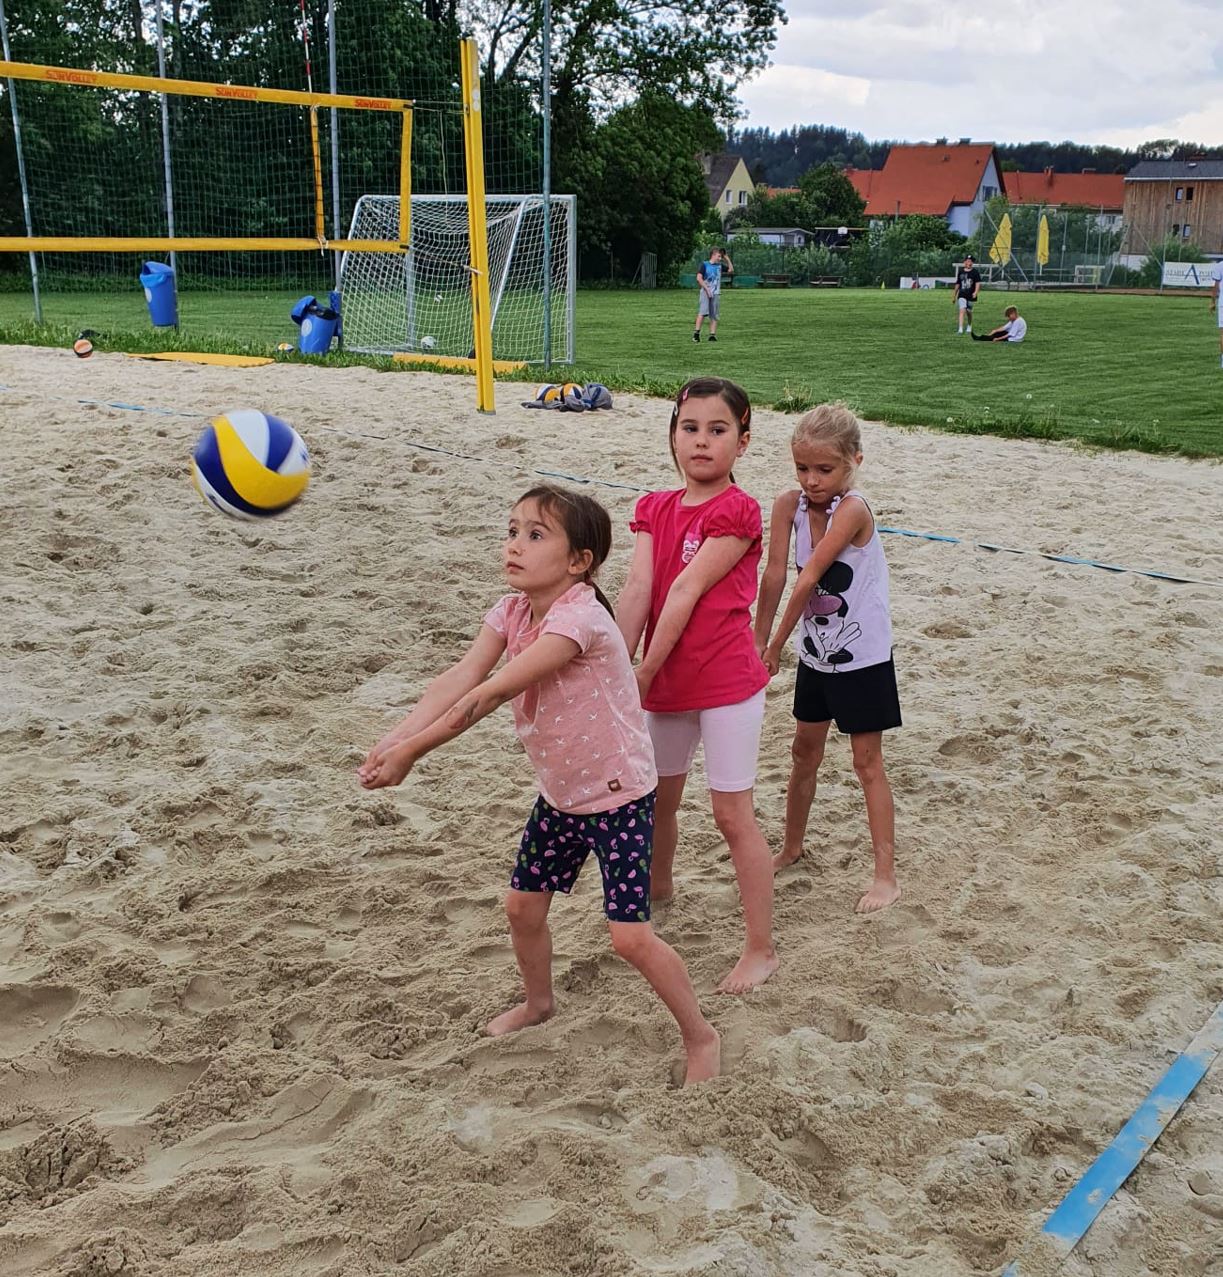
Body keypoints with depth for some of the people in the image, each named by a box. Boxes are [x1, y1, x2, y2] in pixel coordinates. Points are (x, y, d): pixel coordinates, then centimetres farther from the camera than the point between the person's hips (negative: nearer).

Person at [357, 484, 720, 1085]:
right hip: (560, 792, 8)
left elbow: (494, 692, -33)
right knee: (522, 905, 17)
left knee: (630, 935, -9)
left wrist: (413, 751, -32)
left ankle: (701, 1035, 14)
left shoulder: (579, 617, -29)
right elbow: (458, 679, -16)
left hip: (619, 793, -8)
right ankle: (538, 1002, 46)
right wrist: (394, 738, -30)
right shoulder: (512, 612, -3)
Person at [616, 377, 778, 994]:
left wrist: (644, 673, -19)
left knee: (733, 814, -2)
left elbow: (686, 591, -17)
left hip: (727, 685, -6)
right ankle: (658, 886, 51)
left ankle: (761, 948, 11)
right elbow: (638, 587, -7)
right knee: (658, 798, 22)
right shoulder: (654, 509, 6)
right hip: (667, 683, 7)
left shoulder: (738, 511, -13)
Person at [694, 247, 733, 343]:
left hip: (716, 293, 5)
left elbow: (731, 270, 20)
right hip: (705, 292, -5)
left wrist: (727, 259, 11)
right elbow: (699, 278, -9)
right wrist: (707, 289, -15)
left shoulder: (720, 266, 15)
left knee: (714, 315, 1)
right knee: (703, 312, -17)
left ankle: (712, 335, 2)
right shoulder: (704, 265, 0)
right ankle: (696, 333, -16)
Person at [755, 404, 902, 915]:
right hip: (816, 655, 6)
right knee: (805, 752, 19)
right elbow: (775, 575, -12)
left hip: (863, 657, -6)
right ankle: (791, 847, 38)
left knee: (867, 762, 1)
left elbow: (808, 580, -26)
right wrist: (758, 640, -13)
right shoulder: (789, 504, -9)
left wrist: (776, 645, -21)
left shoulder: (852, 509, -25)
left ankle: (886, 874, 11)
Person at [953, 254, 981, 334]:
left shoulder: (975, 272, -1)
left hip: (971, 295, -1)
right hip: (962, 295, 1)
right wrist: (955, 295, 20)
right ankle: (960, 328, -22)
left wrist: (976, 292, -25)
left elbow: (978, 283, -8)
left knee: (969, 312, 11)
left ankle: (969, 326, 34)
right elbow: (957, 284, 16)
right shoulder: (960, 271, 8)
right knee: (962, 310, -16)